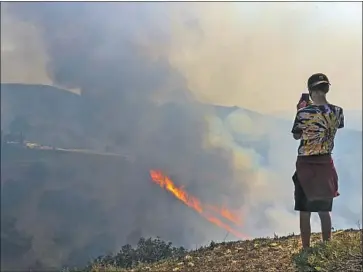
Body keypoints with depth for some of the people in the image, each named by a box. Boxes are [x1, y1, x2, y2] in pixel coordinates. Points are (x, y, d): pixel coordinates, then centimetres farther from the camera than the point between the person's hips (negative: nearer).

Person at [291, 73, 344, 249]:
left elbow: (296, 136, -1)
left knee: (305, 212, 5)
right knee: (324, 211, 17)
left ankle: (306, 249, 10)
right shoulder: (338, 111, -5)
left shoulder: (304, 112, -16)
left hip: (306, 165, -4)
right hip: (326, 164, 4)